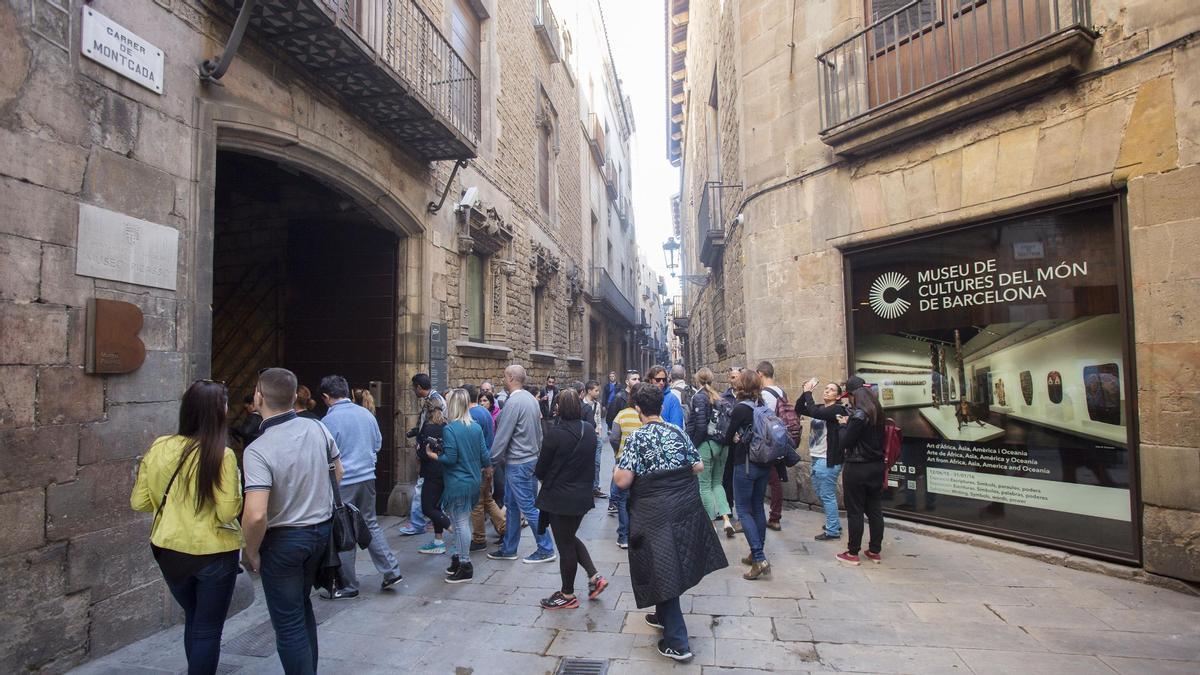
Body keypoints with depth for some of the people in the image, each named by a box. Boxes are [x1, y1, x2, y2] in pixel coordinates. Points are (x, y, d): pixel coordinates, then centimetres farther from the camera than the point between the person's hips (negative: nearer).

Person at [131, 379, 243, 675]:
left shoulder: (158, 448, -5)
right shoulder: (222, 455, -20)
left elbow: (139, 502, 2)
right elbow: (228, 512, -21)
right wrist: (236, 482, -4)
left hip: (169, 550, 5)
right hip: (213, 552, -5)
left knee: (193, 619, 27)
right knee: (208, 629, 13)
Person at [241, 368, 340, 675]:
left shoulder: (258, 450, -24)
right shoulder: (318, 429, -7)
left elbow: (256, 515, -30)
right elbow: (338, 473, 7)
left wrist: (250, 552, -13)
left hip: (283, 540, -6)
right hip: (321, 530, 7)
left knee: (288, 623, 10)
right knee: (302, 605, 27)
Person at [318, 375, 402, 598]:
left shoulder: (329, 420, -15)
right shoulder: (366, 413, 2)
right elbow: (378, 444, 12)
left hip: (342, 483, -5)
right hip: (368, 477, 6)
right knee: (371, 524, 18)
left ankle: (347, 585, 19)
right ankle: (391, 571, 15)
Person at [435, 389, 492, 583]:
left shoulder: (450, 429, -16)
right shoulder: (476, 427, 3)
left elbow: (450, 459, -18)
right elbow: (484, 455, 6)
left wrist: (433, 455, -2)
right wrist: (484, 466, 26)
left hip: (457, 484, -7)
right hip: (474, 481, 7)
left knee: (461, 523, 1)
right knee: (463, 521, 17)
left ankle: (465, 566, 8)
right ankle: (459, 557, 27)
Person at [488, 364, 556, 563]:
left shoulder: (514, 402, -20)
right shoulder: (531, 398, 8)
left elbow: (502, 436, -18)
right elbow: (538, 431, 13)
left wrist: (492, 460, -6)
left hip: (518, 463, -9)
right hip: (530, 457, 9)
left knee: (528, 507, 0)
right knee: (512, 505, 17)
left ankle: (546, 550, 8)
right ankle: (508, 549, 27)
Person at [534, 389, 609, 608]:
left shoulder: (555, 432, -20)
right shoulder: (589, 430, -2)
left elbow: (541, 468, -10)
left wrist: (539, 474, 11)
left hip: (559, 497, -6)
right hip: (583, 495, 7)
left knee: (565, 545, 8)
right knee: (570, 538, 25)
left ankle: (568, 595, 23)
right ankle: (594, 576, 20)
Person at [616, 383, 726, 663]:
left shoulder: (637, 438, -14)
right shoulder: (679, 432, 2)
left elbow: (622, 481, -19)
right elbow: (698, 466, 8)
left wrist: (618, 467, 1)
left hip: (655, 514, -6)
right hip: (685, 507, 6)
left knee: (662, 570, 4)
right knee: (674, 565, 22)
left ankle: (677, 642, 9)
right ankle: (664, 616, 42)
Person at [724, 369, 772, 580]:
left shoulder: (740, 409, -16)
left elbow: (728, 438, -10)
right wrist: (750, 439, 2)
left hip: (745, 465, -7)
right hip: (764, 464, 7)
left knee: (743, 510, 0)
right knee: (758, 508, 16)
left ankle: (759, 559, -8)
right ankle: (757, 554, 24)